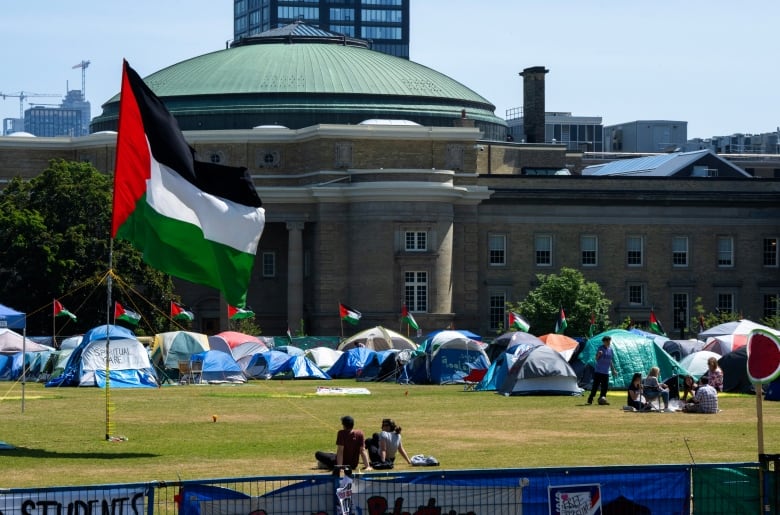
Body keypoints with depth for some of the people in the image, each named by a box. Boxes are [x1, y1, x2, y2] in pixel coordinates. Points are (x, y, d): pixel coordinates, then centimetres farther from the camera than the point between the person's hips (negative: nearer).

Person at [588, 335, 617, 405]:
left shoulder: (610, 349, 11)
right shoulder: (601, 348, -7)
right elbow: (596, 359, -8)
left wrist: (613, 370, 20)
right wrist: (598, 355, -29)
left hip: (606, 372, 6)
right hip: (599, 371, -6)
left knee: (605, 386, 3)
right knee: (596, 385, -7)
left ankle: (602, 399, 10)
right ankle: (590, 399, -1)